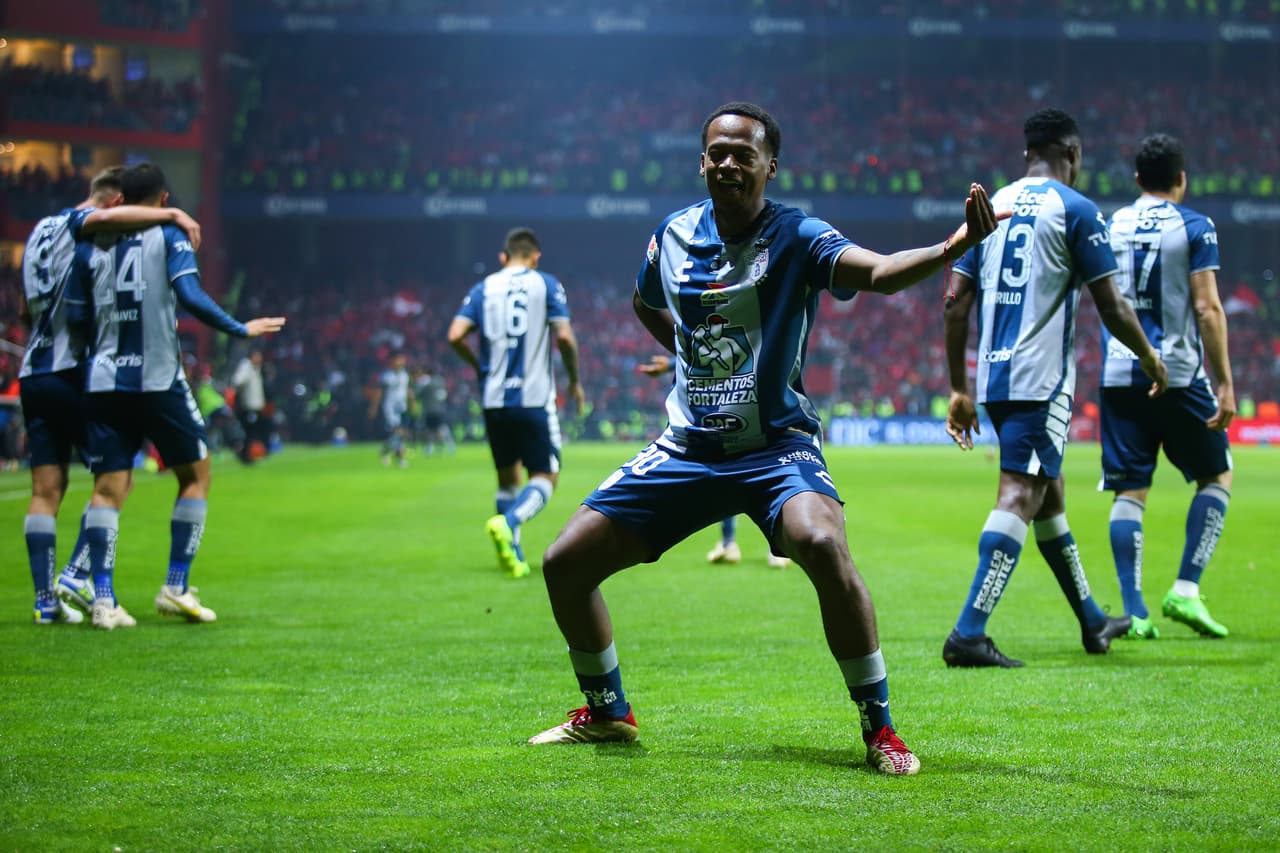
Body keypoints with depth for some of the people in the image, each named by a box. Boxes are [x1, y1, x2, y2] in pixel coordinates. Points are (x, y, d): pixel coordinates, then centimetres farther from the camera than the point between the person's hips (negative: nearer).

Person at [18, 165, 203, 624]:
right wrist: (172, 214, -25)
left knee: (46, 491, 6)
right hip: (70, 371, -8)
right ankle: (76, 576, -6)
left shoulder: (42, 229, 21)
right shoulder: (76, 224, -6)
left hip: (32, 374, 8)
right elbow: (105, 218, -32)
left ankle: (45, 599, 3)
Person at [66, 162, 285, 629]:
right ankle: (175, 587, 6)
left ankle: (103, 599, -6)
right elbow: (190, 296, -15)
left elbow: (76, 316, 7)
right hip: (159, 380, -3)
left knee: (108, 488, 4)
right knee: (195, 475, 12)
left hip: (103, 381, 4)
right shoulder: (169, 238, -2)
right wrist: (240, 329, -5)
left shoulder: (90, 246, 9)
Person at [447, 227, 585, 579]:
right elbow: (564, 337, -7)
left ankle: (514, 557, 14)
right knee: (545, 478, 1)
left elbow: (455, 336, -1)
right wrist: (575, 381, 7)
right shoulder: (546, 285, 2)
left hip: (494, 400, 4)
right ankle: (509, 522, -27)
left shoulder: (484, 288, 10)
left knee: (507, 477, 17)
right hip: (534, 398, -4)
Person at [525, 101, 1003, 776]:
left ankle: (879, 729, -19)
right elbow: (645, 304, 27)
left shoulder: (795, 237, -11)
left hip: (775, 446, -5)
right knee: (565, 563, 0)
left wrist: (953, 246, -50)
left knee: (823, 545, -35)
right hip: (685, 450, 5)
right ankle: (607, 713, 25)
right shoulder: (673, 236, 3)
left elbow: (879, 272, -32)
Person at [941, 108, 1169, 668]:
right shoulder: (1075, 210, -4)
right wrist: (1150, 358, 13)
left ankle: (1092, 621, 32)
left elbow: (957, 302, 10)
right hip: (1041, 378, -7)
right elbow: (1111, 308, -5)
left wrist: (959, 388, 15)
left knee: (1049, 493, 18)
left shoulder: (991, 206, 13)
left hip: (993, 376, 7)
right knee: (1020, 496, -12)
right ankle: (968, 633, -23)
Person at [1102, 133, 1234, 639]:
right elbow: (1207, 309, -10)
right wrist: (1225, 383, -8)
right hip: (1177, 373, -4)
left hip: (1118, 375, 4)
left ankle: (1133, 611, -2)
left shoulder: (1110, 226, 9)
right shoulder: (1194, 228, -4)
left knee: (1129, 492, 5)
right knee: (1217, 477, 12)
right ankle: (1185, 590, 0)